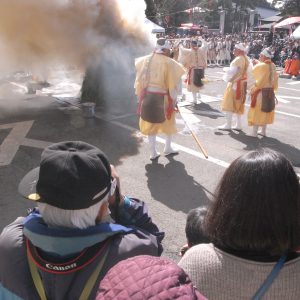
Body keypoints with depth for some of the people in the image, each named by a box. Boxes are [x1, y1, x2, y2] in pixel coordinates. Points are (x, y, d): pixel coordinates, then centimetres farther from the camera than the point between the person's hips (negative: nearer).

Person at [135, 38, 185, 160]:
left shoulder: (145, 60, 0)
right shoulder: (169, 63, -13)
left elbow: (139, 80, 6)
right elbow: (173, 83, -10)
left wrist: (140, 96, 14)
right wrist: (174, 99, 1)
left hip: (147, 96, 3)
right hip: (163, 97, -3)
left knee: (151, 123, 14)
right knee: (169, 122, 19)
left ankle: (153, 152, 18)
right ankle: (168, 148, 29)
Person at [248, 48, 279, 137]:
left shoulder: (261, 66, -17)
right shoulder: (272, 66, 6)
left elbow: (259, 80, -19)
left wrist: (252, 89, -8)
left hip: (260, 92, -7)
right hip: (269, 91, 8)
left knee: (257, 111, -1)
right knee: (265, 111, 16)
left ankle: (254, 132, 2)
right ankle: (263, 131, 24)